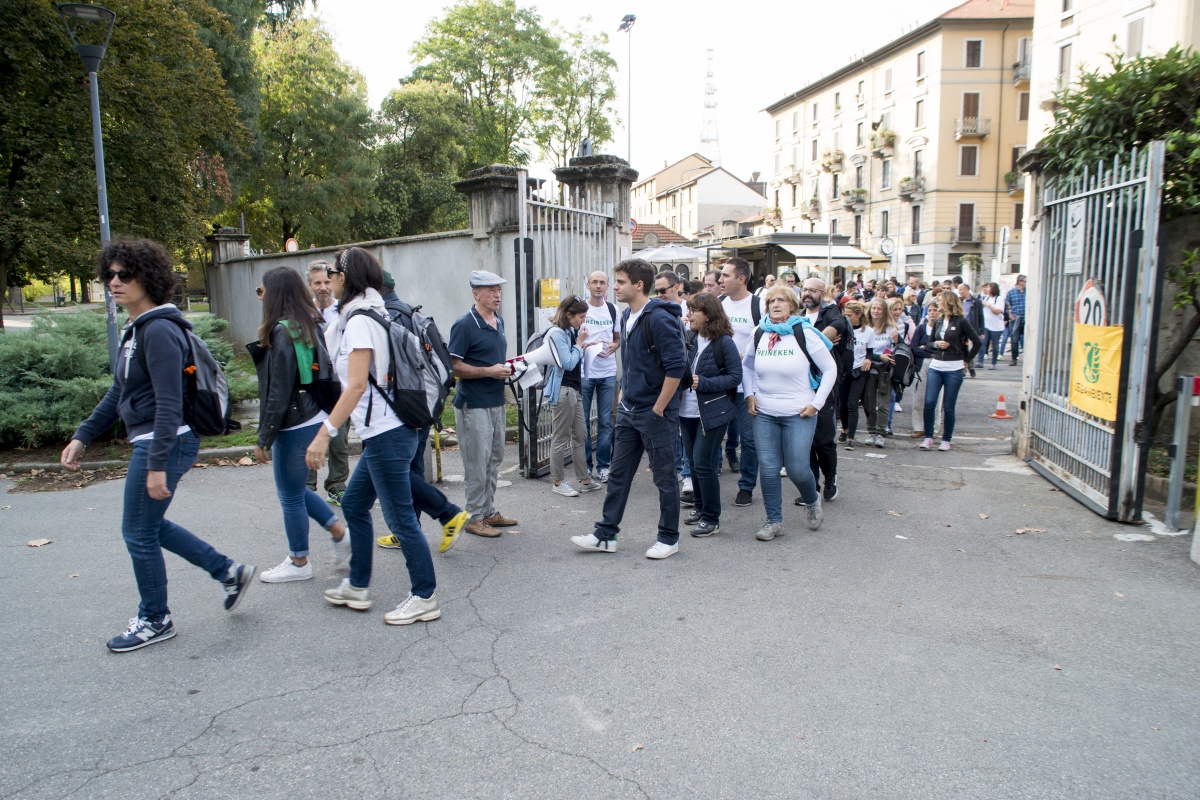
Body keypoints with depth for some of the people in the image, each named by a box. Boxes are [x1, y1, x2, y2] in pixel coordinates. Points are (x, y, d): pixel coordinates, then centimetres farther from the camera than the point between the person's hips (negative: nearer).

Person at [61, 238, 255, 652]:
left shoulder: (159, 330, -18)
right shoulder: (135, 330, 13)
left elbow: (169, 404, -23)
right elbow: (118, 393, 20)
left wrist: (156, 465, -24)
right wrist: (82, 436, 17)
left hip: (166, 444, -10)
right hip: (148, 442, 10)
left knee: (139, 533, 3)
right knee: (150, 525, 20)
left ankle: (154, 621, 21)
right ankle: (229, 572, 27)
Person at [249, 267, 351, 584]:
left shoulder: (282, 333, -18)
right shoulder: (310, 326, 7)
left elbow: (279, 395, -19)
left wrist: (263, 439, -12)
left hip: (296, 426, -9)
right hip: (315, 418, 9)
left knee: (290, 495, 7)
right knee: (294, 489, 22)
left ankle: (298, 563, 21)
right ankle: (340, 531, 21)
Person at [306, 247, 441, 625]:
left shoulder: (359, 320, -13)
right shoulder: (370, 314, 15)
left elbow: (357, 385, -22)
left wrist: (325, 433, -24)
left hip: (386, 434, -10)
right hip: (383, 430, 10)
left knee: (400, 517, -1)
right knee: (354, 503, 19)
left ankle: (425, 597, 11)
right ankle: (357, 587, 31)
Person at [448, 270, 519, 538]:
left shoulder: (498, 321, 12)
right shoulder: (465, 325, -13)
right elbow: (454, 366, -16)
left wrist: (506, 367, 5)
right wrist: (489, 371, -20)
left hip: (496, 401, 8)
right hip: (473, 404, -8)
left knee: (494, 458, 14)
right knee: (477, 462, -3)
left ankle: (489, 511, 25)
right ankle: (475, 517, 8)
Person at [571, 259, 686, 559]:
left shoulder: (659, 319, -19)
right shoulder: (627, 316, 9)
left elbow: (676, 367, -22)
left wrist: (658, 409, -18)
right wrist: (624, 393, 16)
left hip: (655, 413, -9)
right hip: (628, 410, 9)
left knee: (664, 477, 6)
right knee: (618, 473, 13)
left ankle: (669, 538, 20)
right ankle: (606, 535, 22)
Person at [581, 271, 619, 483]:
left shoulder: (612, 309, 9)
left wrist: (614, 346, -6)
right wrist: (588, 346, -17)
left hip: (608, 372, 3)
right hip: (584, 372, -3)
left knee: (605, 421, 6)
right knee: (583, 420, 4)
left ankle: (603, 465, 16)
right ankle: (585, 464, 16)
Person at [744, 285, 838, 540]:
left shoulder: (805, 334, -7)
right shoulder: (759, 334, 4)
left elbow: (830, 369, -2)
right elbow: (747, 366, 20)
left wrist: (817, 403, -7)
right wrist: (750, 394, 7)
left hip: (799, 414, -3)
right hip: (764, 413, 3)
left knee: (797, 469, -3)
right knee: (768, 468, 1)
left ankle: (812, 501, 30)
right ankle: (773, 520, 17)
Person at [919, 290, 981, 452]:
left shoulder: (961, 322, -4)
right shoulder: (938, 322, 12)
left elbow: (977, 342, -1)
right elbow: (930, 345, 19)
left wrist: (966, 360, 0)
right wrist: (936, 344, -2)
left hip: (954, 369, -4)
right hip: (936, 367, 4)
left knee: (948, 407, 1)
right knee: (929, 403, -6)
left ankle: (946, 440, 13)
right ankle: (928, 437, 4)